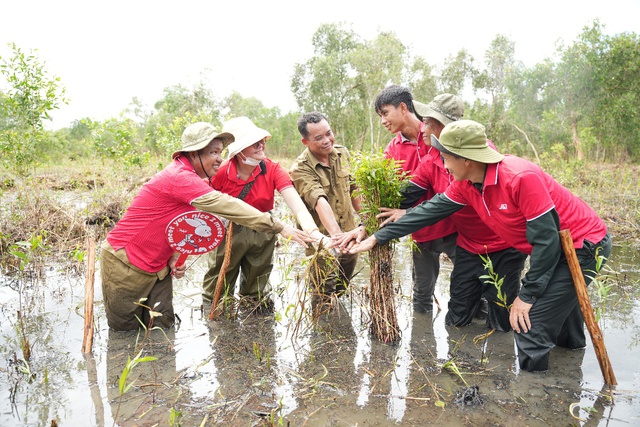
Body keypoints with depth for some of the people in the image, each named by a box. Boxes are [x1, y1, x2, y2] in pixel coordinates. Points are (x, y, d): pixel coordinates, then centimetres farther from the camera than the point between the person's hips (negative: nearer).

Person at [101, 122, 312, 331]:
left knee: (162, 326, 5)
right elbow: (228, 206, -34)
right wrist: (279, 227, -35)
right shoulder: (179, 178, -27)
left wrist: (175, 256, -6)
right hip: (126, 264, -8)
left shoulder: (192, 178, 4)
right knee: (126, 329, 6)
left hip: (156, 265, 8)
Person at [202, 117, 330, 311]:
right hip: (228, 234, -1)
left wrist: (314, 232, -44)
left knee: (256, 292, 21)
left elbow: (297, 205, -28)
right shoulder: (221, 173, -19)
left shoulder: (273, 170, -17)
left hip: (262, 234, 2)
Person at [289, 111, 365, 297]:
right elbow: (319, 201, -37)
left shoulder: (343, 153, -1)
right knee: (324, 296, 7)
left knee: (342, 292, 22)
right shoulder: (300, 169, -21)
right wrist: (336, 234, -49)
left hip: (350, 236, 6)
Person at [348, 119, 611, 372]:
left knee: (529, 328, -10)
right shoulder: (466, 184, -7)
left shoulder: (520, 178, -32)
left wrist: (527, 294, -19)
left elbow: (547, 239, -27)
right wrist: (378, 238, -1)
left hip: (584, 244, -8)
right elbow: (430, 211, -2)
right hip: (555, 247, 8)